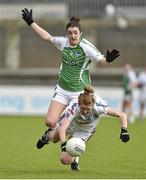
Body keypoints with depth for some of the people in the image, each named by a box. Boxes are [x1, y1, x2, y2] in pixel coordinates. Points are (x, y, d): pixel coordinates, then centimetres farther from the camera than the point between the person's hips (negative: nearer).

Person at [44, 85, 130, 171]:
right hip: (70, 123, 0)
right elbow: (62, 128, -54)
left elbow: (122, 115, -35)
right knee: (54, 139, 31)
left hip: (85, 131, 0)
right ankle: (48, 136, 69)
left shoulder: (98, 107, -42)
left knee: (66, 160, -11)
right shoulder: (73, 108, -45)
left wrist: (124, 131, -47)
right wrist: (63, 144, -70)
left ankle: (75, 159, 26)